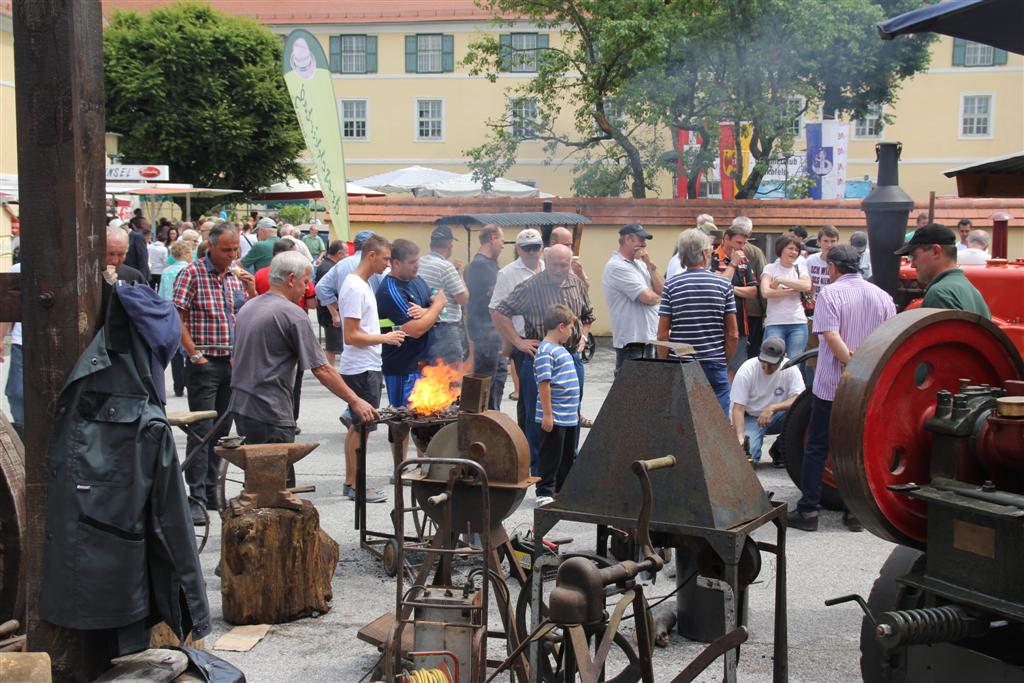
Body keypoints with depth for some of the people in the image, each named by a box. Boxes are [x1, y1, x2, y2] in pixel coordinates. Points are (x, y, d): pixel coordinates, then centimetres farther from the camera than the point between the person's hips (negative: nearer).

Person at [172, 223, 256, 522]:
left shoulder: (237, 276, 11)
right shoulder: (192, 273, -7)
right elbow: (176, 318, -11)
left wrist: (252, 290, -4)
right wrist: (195, 354, -14)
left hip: (233, 363, 6)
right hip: (204, 364, -6)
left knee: (222, 430, 12)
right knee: (202, 430, -6)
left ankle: (211, 491, 22)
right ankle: (197, 498, -4)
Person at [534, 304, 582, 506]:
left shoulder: (560, 349, 15)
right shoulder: (545, 351, -16)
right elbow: (544, 384, -20)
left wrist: (575, 410, 25)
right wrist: (547, 414, -22)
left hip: (569, 416, 10)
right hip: (554, 417, -10)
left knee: (568, 455, 16)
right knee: (551, 455, -1)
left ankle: (562, 490, 26)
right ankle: (545, 493, 7)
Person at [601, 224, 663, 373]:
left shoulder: (639, 264, 15)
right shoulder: (617, 266, -13)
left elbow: (662, 290, 6)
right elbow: (647, 297, -18)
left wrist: (649, 264, -1)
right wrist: (658, 297, 5)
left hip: (649, 337, 9)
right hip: (632, 340, -9)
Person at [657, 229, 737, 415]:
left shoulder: (671, 286, -2)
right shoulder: (723, 285, -2)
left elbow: (663, 333, -3)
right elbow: (733, 334, -1)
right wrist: (725, 361, 12)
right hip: (715, 365, -1)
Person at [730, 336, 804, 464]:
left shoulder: (790, 369, -15)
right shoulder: (747, 370, -19)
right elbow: (738, 408, -18)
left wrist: (772, 408, -38)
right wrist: (740, 437, -32)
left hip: (777, 416, 2)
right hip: (751, 418, -2)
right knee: (746, 454, -29)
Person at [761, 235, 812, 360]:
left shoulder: (800, 269, 13)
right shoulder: (770, 268, 4)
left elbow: (807, 286, -9)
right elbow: (765, 292, -13)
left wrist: (781, 280, -10)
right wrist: (793, 290, -10)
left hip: (798, 323, 3)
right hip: (774, 323, -3)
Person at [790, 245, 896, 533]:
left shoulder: (831, 293, -9)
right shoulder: (882, 296, 5)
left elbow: (831, 336, -21)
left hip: (831, 386, -4)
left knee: (817, 448, 5)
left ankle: (808, 511, 7)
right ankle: (856, 512, 15)